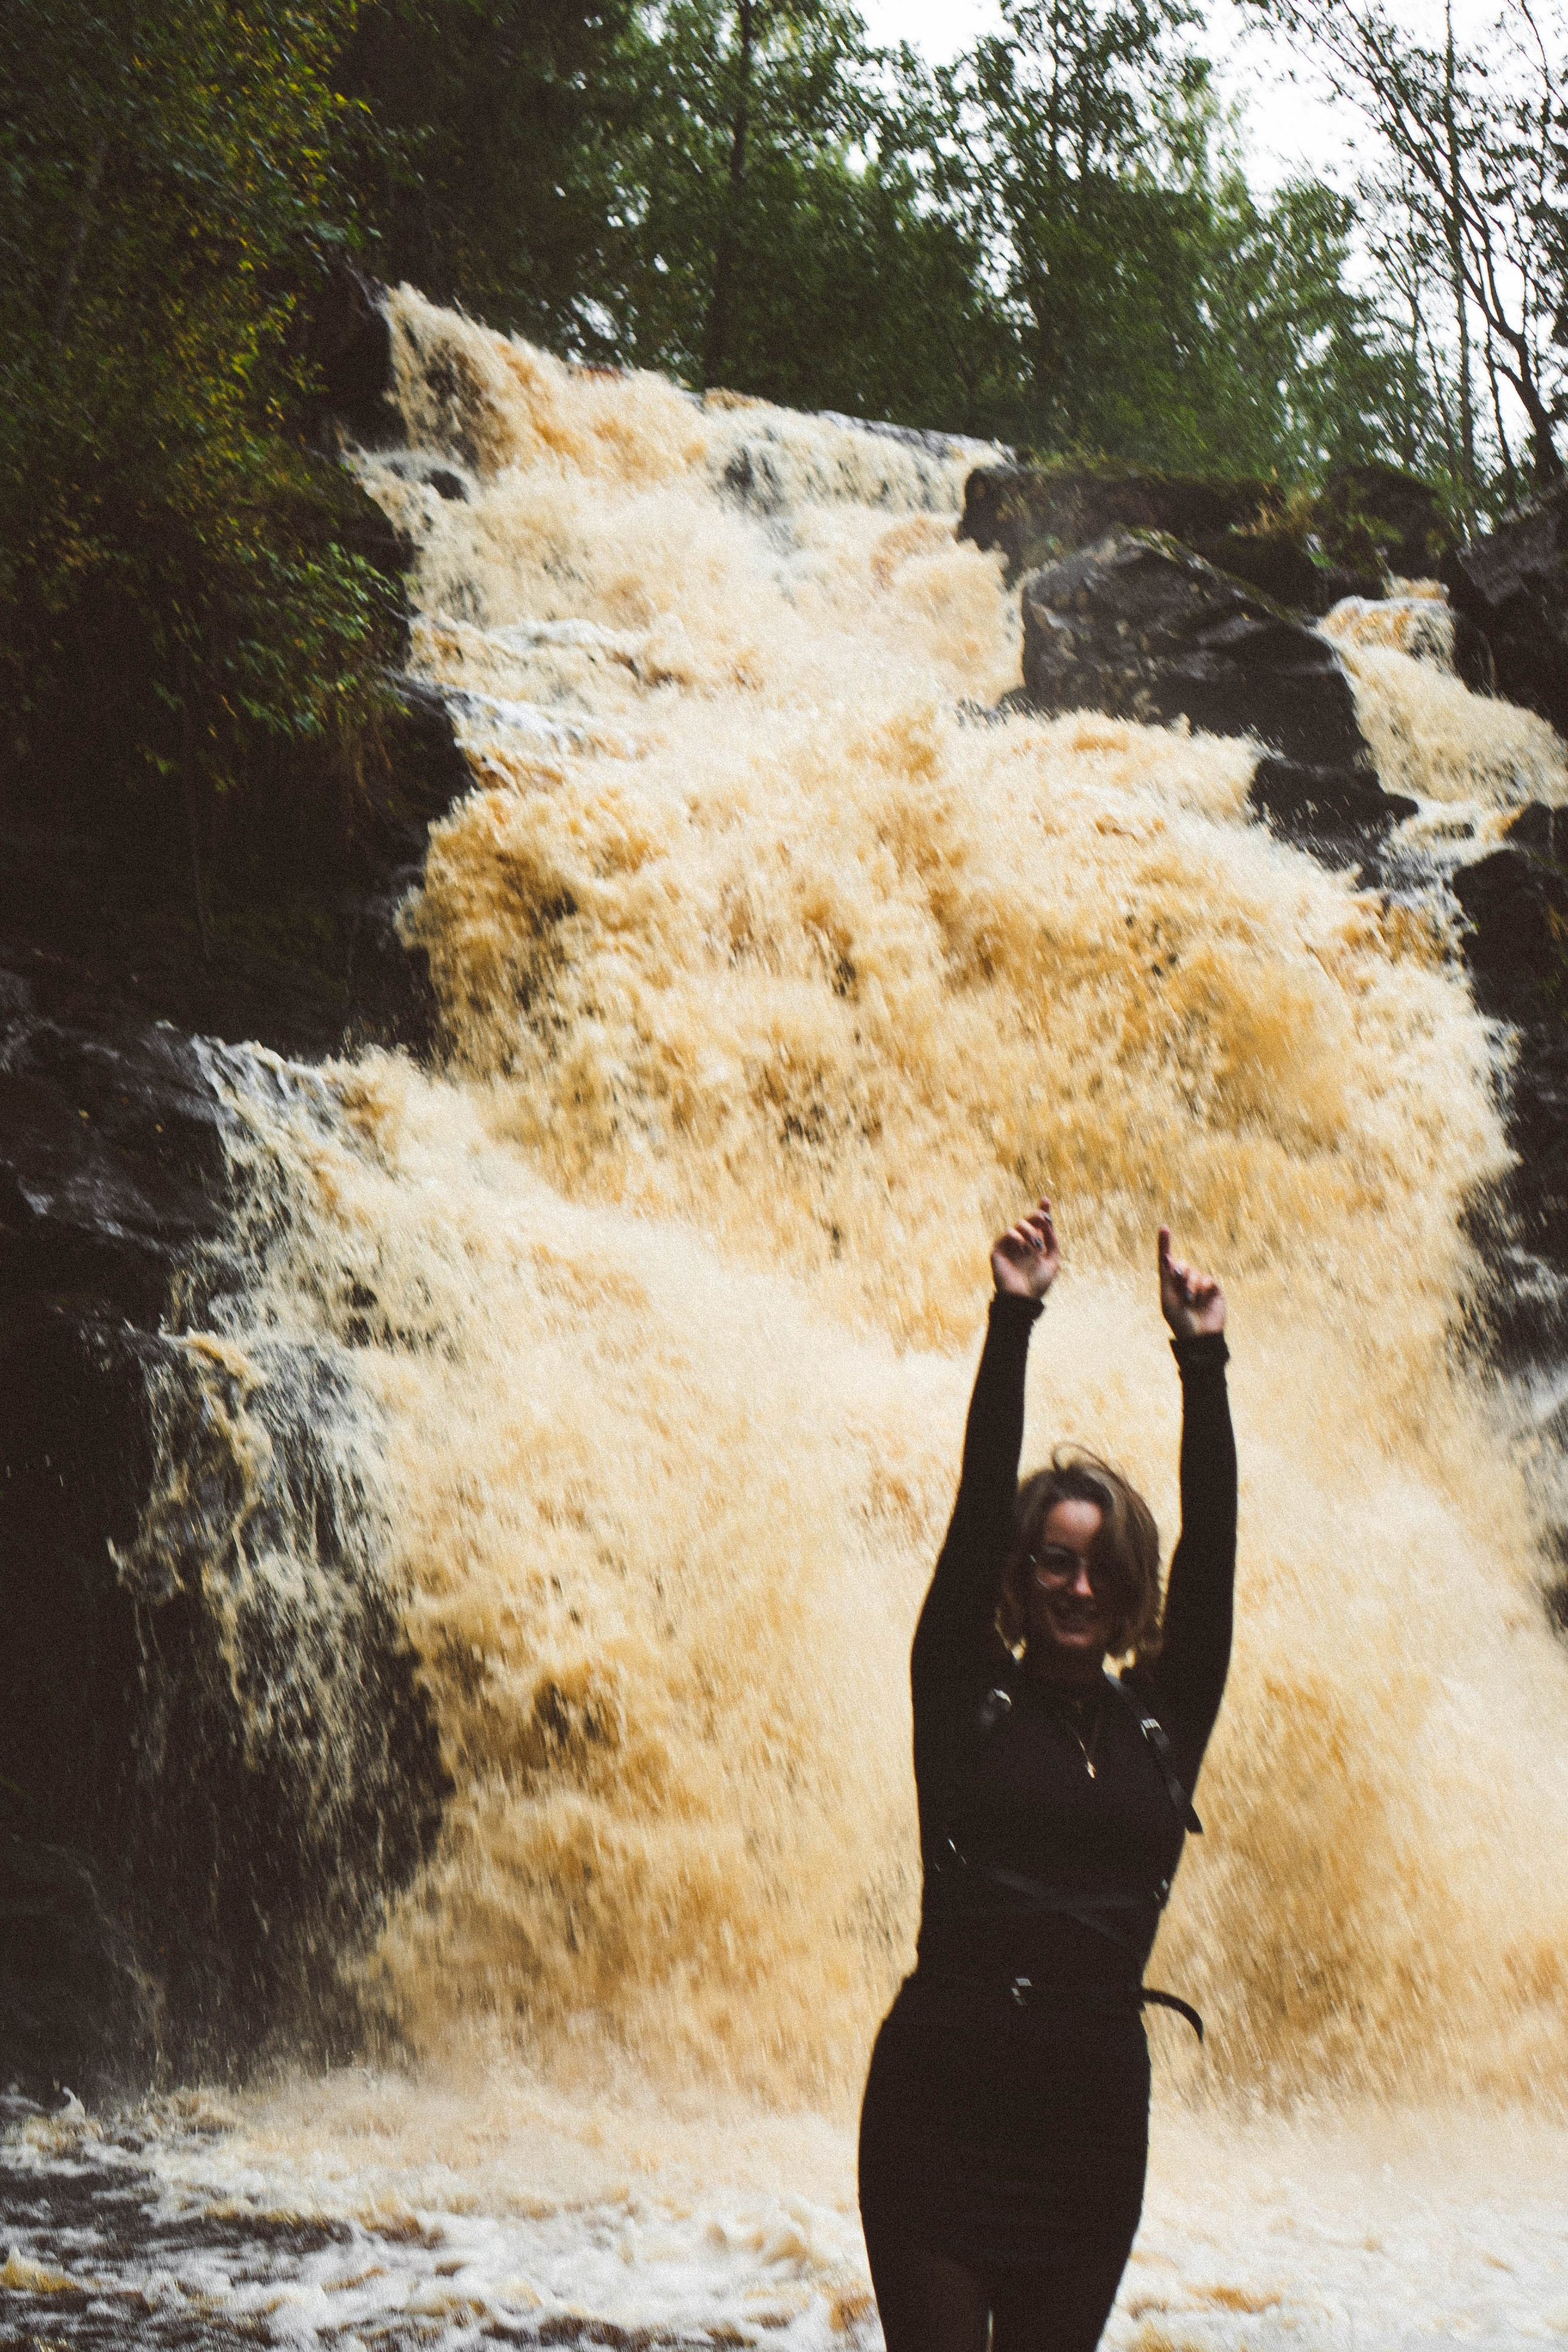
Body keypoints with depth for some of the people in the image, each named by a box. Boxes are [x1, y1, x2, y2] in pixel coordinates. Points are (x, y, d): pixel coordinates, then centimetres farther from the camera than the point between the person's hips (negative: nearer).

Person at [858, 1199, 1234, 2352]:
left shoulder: (1164, 1722, 9)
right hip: (942, 2094, -2)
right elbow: (979, 1507, -3)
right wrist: (1011, 1325, -8)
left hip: (1094, 2106, 3)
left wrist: (1203, 1361, 0)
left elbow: (1211, 1545, 4)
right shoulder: (964, 1696, 4)